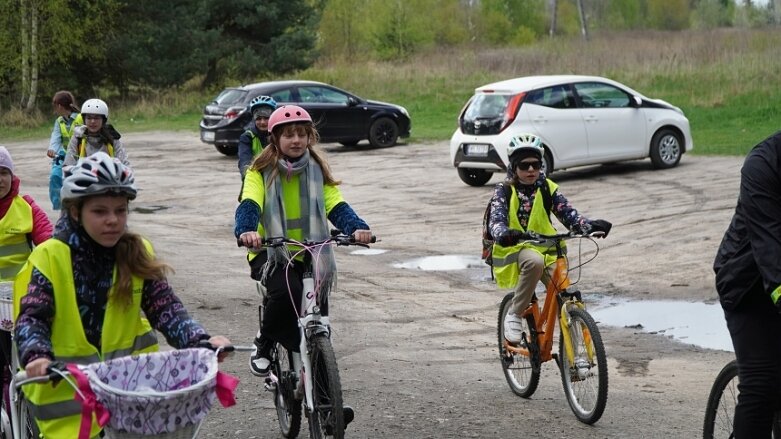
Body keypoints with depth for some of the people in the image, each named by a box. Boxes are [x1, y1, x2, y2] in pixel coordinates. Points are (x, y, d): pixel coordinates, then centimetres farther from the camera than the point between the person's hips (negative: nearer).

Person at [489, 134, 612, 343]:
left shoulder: (548, 188, 5)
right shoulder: (504, 191, -2)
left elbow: (569, 214, -5)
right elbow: (496, 220, -18)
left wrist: (590, 225, -26)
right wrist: (503, 234, -43)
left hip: (545, 249, 3)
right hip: (515, 249, -3)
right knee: (535, 261, -38)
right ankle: (514, 315, -23)